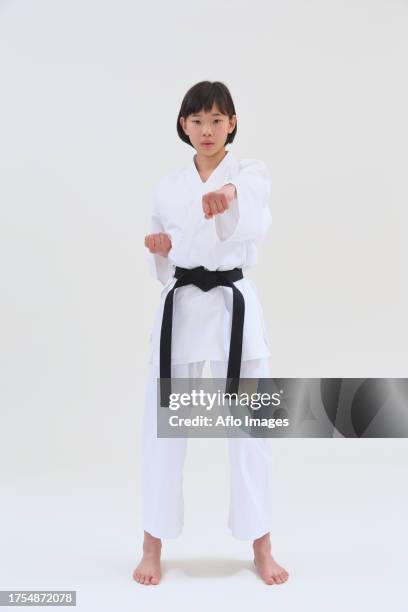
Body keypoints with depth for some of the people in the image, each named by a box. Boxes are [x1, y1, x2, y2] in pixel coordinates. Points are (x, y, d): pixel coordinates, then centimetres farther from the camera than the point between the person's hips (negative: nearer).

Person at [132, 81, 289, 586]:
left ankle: (261, 549, 22)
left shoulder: (250, 172, 0)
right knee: (162, 428, 4)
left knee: (249, 430, 4)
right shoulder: (168, 186, 10)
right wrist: (158, 250, -8)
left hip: (234, 307, -2)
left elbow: (253, 223, -25)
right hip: (180, 308, 2)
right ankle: (153, 548, 21)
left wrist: (230, 194, -48)